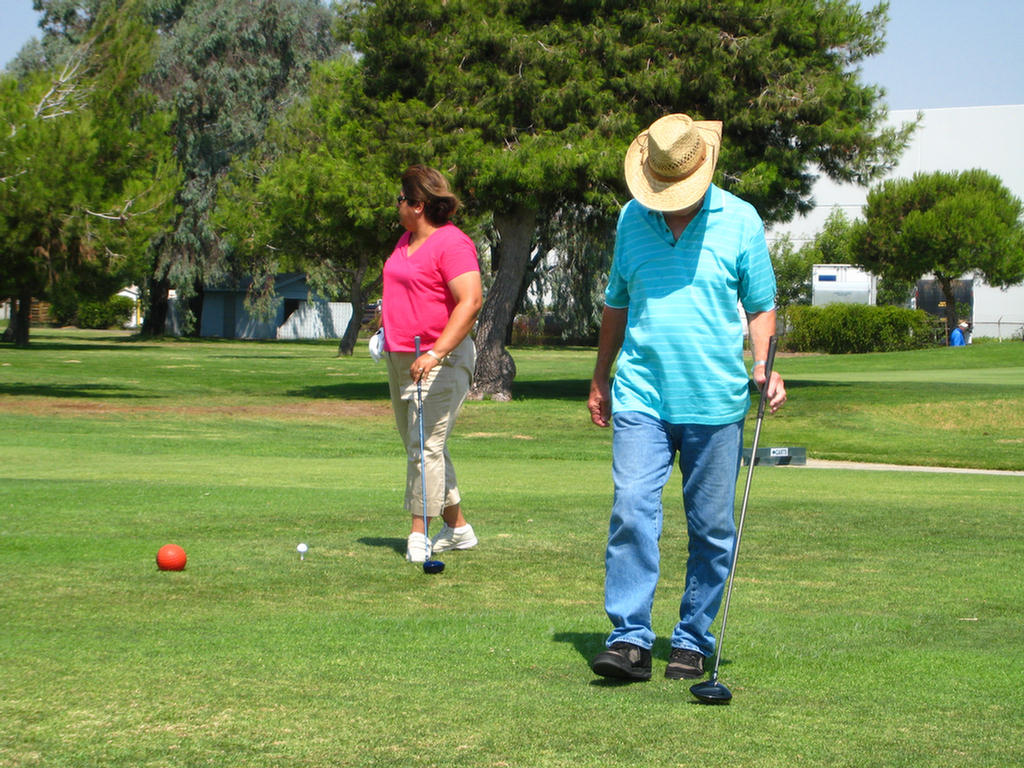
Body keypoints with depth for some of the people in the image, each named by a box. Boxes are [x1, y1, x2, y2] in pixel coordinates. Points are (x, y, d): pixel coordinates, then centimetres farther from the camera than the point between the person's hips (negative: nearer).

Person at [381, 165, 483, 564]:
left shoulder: (452, 243, -15)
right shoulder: (406, 240, 15)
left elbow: (471, 301, -25)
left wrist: (435, 353, -31)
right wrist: (388, 327, 21)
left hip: (440, 361, -10)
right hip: (400, 359, 10)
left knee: (427, 445, -12)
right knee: (418, 446, 13)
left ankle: (418, 533, -8)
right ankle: (458, 528, 21)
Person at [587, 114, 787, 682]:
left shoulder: (741, 221, 1)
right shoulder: (632, 219, 9)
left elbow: (760, 305, 8)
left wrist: (763, 367, -8)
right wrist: (600, 379, 22)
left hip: (715, 400, -1)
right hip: (641, 396, 1)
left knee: (712, 528, 3)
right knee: (631, 511, -12)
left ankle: (693, 642, 14)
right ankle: (630, 640, -10)